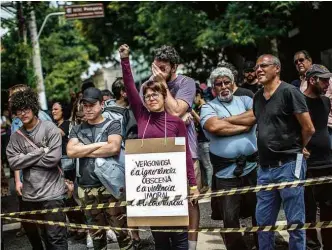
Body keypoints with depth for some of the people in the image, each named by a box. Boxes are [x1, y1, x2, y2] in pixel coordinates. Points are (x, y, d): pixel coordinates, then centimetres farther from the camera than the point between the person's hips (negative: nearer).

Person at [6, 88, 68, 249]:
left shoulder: (49, 128, -6)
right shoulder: (16, 136, 7)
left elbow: (53, 158, -17)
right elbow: (13, 162, -5)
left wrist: (26, 159, -7)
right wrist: (40, 151, -10)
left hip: (51, 194, -5)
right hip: (29, 195, 5)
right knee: (35, 237, 19)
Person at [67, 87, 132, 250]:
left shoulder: (112, 125, 0)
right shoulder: (77, 130, 11)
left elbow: (114, 148, -19)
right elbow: (70, 152, -6)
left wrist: (83, 151, -7)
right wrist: (99, 145, -8)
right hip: (86, 189, 4)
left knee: (121, 230, -3)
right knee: (96, 235, 14)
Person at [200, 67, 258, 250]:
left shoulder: (245, 100, 11)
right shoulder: (208, 107, 3)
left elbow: (256, 115, -10)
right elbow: (213, 127, -17)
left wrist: (225, 119, -9)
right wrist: (244, 125, -8)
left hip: (252, 167, 2)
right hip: (226, 172, -2)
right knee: (230, 219, 5)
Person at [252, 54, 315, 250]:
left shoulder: (289, 92, -9)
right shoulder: (258, 97, 13)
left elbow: (309, 128, -10)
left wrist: (297, 148, 4)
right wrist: (266, 150, 14)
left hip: (289, 165, -7)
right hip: (265, 168, 7)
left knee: (295, 221, 2)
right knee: (263, 222, 12)